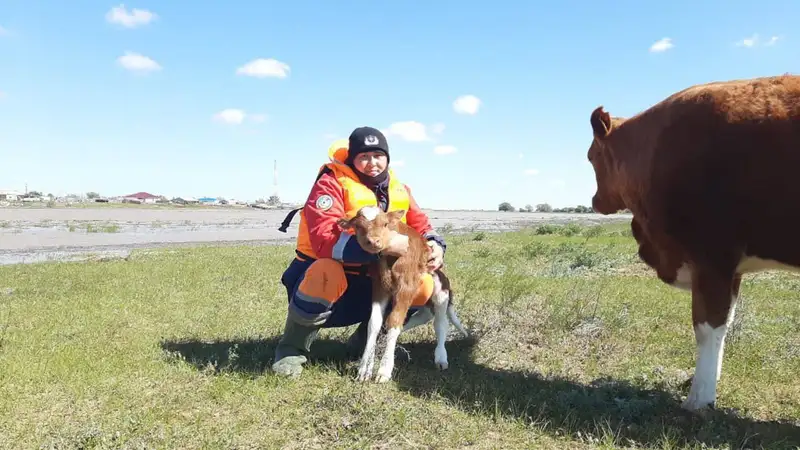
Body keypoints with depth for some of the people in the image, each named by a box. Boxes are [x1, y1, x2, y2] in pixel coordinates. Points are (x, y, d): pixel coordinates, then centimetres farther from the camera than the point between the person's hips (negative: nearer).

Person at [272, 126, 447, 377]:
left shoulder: (397, 189, 2)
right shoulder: (332, 184, -18)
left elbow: (420, 226, 7)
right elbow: (325, 239, -32)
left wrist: (435, 246, -18)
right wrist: (383, 244, -38)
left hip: (369, 284, 6)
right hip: (326, 275, -5)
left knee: (423, 283, -15)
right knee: (326, 272, -40)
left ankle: (368, 338, 8)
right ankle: (292, 348, -12)